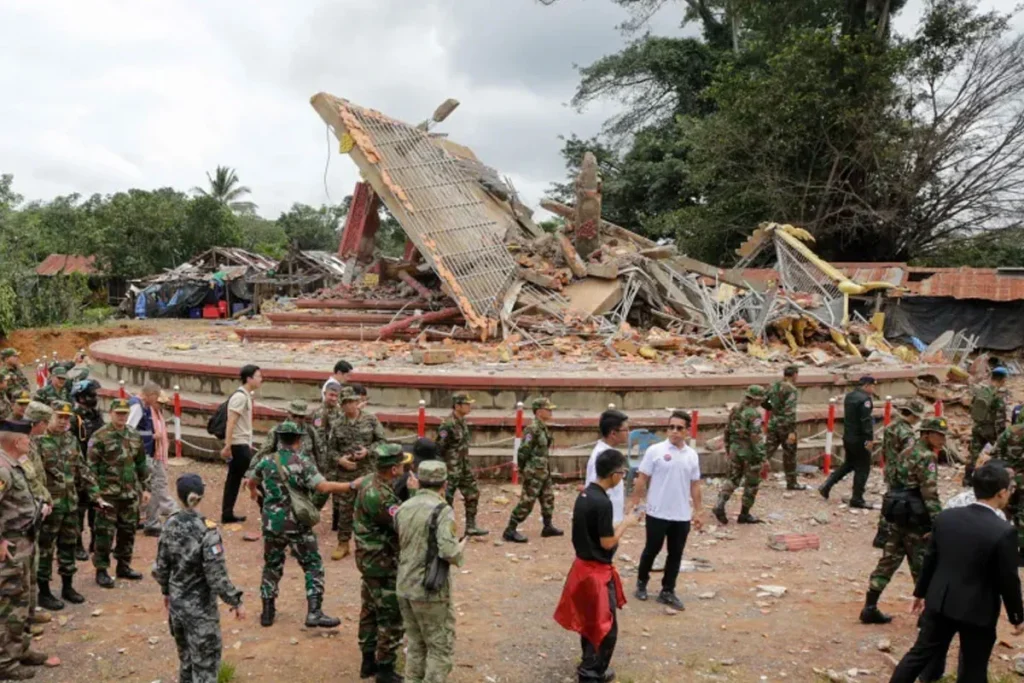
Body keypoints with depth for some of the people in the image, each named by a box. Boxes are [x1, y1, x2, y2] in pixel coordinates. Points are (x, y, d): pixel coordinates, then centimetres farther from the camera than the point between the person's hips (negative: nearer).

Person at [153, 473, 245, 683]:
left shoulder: (171, 524, -5)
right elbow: (217, 576, -22)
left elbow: (161, 566, 5)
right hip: (200, 607, -6)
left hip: (176, 602, 6)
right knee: (205, 662, 6)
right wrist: (236, 602, -11)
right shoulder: (207, 530, -23)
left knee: (186, 658, 23)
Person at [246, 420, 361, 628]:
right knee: (313, 566, 5)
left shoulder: (267, 462, 3)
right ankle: (314, 613, -2)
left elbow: (251, 482, 23)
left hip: (272, 523, 5)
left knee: (272, 566, 20)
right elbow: (324, 487, -24)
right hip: (296, 525, -4)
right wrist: (352, 485, -18)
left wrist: (253, 491, 47)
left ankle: (267, 612, 26)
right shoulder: (303, 463, -12)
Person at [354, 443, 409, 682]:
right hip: (382, 563, -10)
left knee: (371, 610, 21)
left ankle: (369, 662, 34)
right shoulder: (380, 497, -30)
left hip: (371, 559, 10)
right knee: (391, 617, 3)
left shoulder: (370, 481, 0)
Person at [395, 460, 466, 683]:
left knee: (415, 645, 20)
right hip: (431, 590, -7)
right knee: (441, 648, 7)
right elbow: (449, 553, -25)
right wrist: (461, 549, -5)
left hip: (404, 587, 7)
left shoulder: (403, 508, 5)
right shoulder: (442, 510, -17)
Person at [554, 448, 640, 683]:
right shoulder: (603, 503, -25)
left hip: (584, 565, 9)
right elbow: (607, 542, -20)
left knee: (589, 621, 22)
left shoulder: (584, 494, 3)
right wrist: (626, 523, -8)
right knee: (606, 627, 5)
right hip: (598, 571, -9)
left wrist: (621, 523, 9)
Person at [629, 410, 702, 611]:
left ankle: (667, 591, 24)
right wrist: (634, 504, -8)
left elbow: (695, 486, 10)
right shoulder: (655, 451, -9)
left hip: (682, 516, 4)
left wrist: (697, 512, 10)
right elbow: (642, 480, -6)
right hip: (657, 513, -3)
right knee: (652, 550, 11)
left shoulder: (692, 455, 3)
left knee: (675, 554, 10)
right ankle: (642, 582, 32)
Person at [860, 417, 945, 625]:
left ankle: (870, 608, 11)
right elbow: (930, 494, -20)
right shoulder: (926, 457, -13)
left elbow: (890, 478, 18)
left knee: (888, 561, 10)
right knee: (923, 566, 3)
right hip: (914, 518, -8)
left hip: (896, 514, 8)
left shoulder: (906, 453, 15)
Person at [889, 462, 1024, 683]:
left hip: (940, 602, 4)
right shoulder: (1004, 532, -20)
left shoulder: (946, 517, -4)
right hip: (978, 611, -4)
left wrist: (920, 591, 18)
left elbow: (930, 559, 4)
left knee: (920, 653, 17)